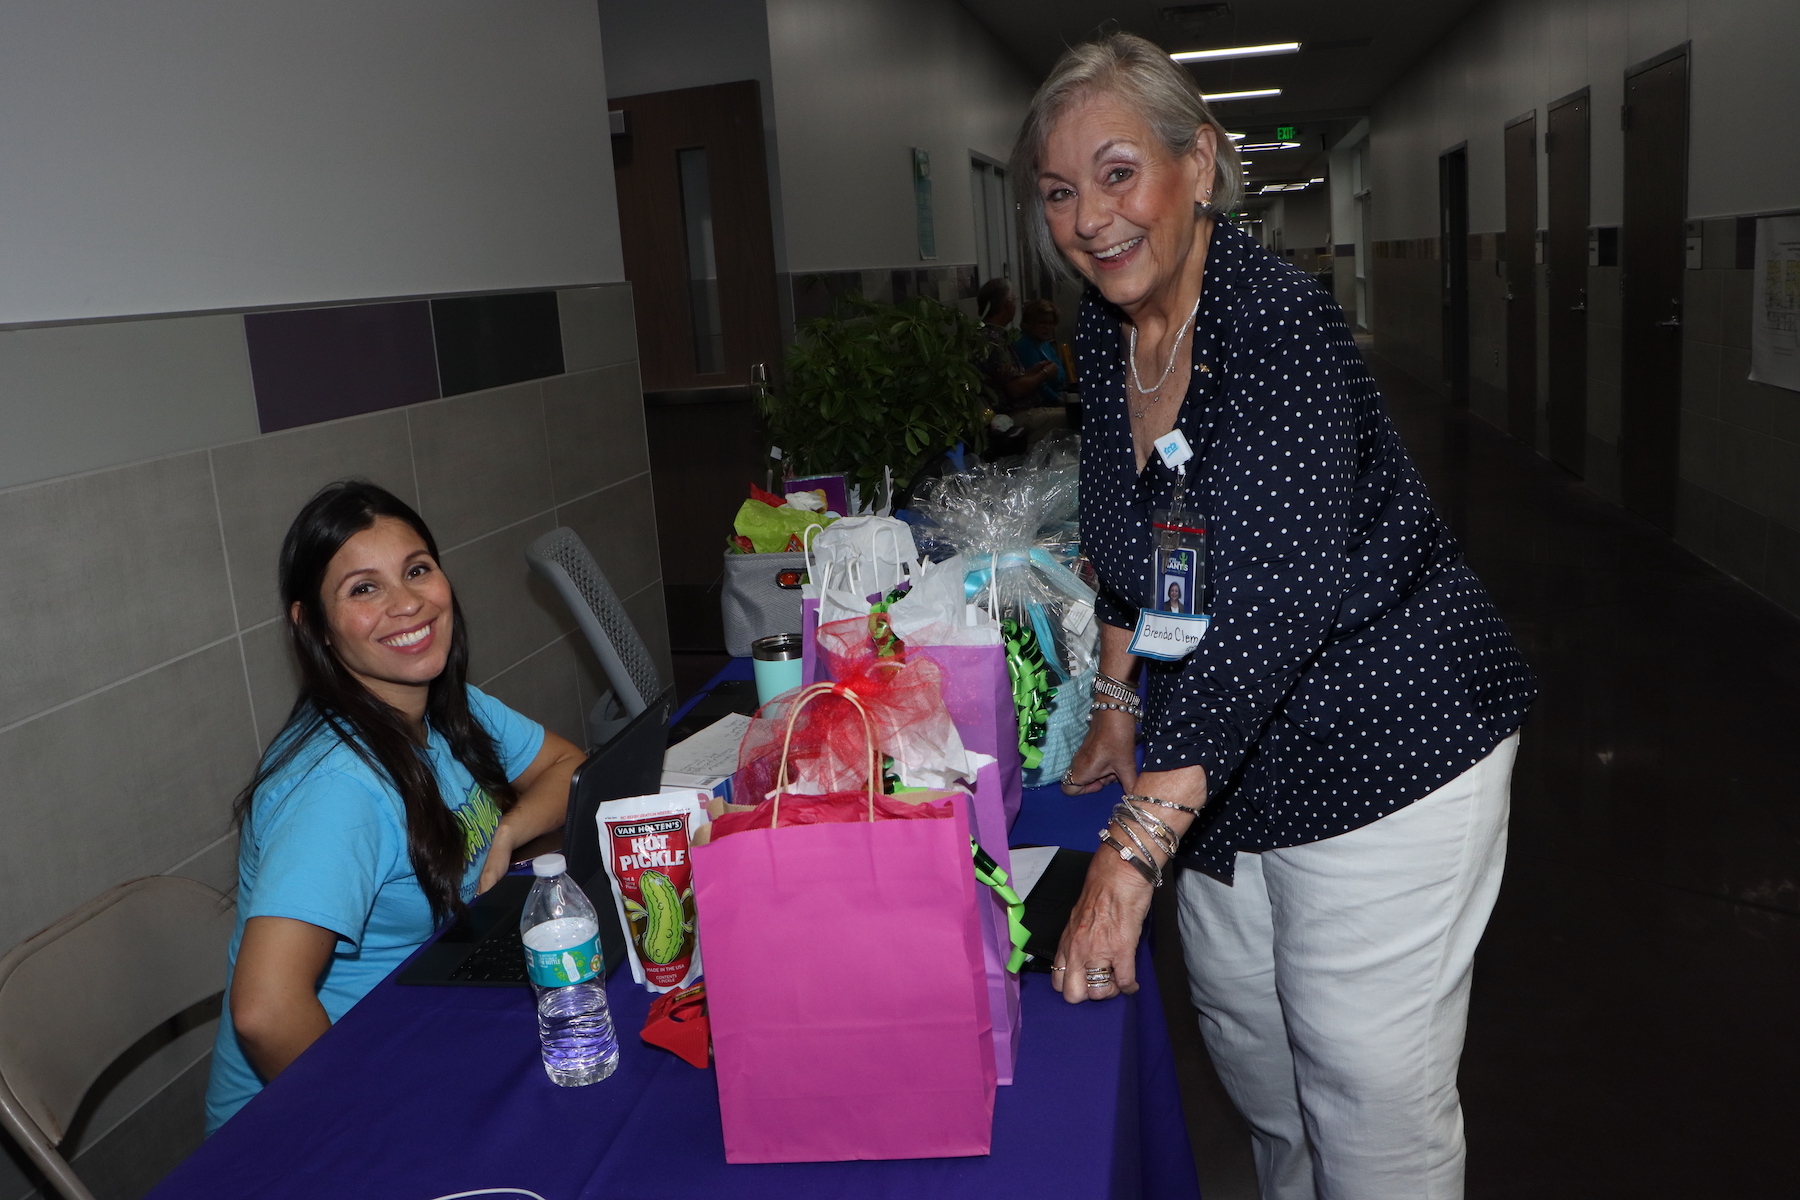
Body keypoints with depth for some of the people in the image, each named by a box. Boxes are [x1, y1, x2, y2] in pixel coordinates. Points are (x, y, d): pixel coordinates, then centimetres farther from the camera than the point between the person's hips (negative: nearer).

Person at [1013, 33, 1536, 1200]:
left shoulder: (1277, 324, -25)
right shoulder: (1107, 331, 0)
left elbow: (1273, 602, -36)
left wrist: (1134, 850, -41)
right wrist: (1116, 704, 10)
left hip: (1382, 752, -7)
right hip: (1221, 759, 8)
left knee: (1370, 1106, 2)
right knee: (1249, 1048, 22)